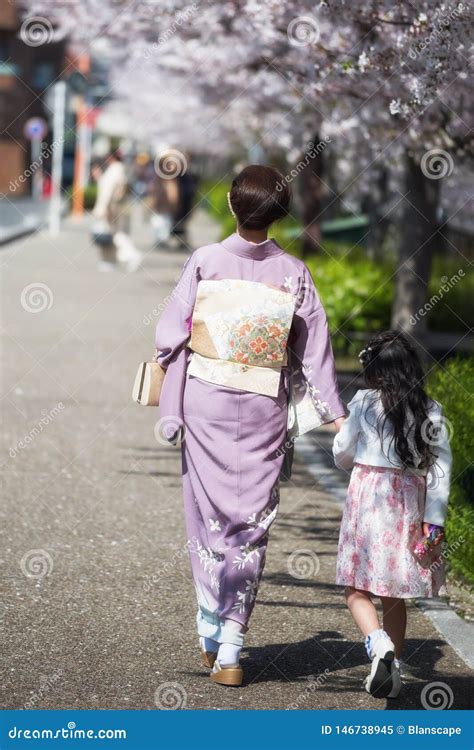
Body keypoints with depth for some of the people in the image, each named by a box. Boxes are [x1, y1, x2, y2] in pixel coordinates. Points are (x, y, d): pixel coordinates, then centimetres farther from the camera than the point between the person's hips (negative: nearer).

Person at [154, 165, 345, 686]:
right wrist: (334, 412, 7)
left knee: (209, 513, 11)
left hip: (206, 404, 0)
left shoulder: (205, 261, -5)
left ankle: (211, 633, 11)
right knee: (251, 522, 5)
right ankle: (231, 648, 3)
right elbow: (315, 348, 1)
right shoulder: (293, 273, -2)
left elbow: (171, 334, -3)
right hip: (264, 410, 1)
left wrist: (170, 410, 7)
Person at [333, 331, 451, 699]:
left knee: (357, 588, 2)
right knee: (394, 594, 13)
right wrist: (433, 522, -1)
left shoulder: (365, 403, -4)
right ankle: (392, 669, 14)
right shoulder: (431, 411, 2)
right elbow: (441, 468, -2)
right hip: (410, 504, 3)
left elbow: (342, 455, 6)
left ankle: (378, 641, -24)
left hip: (369, 498, -3)